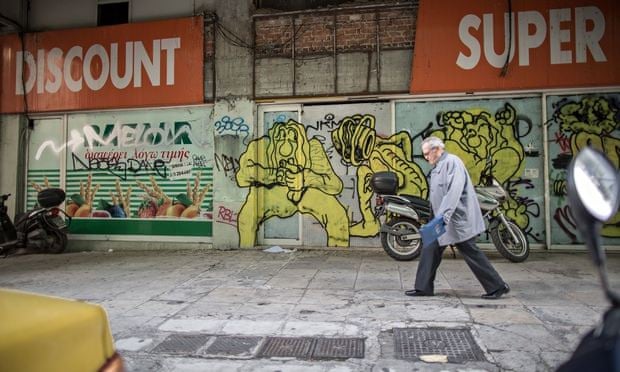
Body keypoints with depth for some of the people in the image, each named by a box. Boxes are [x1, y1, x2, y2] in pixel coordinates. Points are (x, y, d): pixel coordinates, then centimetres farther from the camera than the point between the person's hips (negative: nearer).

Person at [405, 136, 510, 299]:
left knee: (471, 253, -2)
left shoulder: (452, 162, -13)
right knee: (430, 250, 7)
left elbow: (454, 190, -26)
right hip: (443, 221, 9)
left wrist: (444, 214, -34)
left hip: (458, 220, -9)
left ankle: (498, 287, 11)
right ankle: (423, 287, 14)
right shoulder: (437, 167, 17)